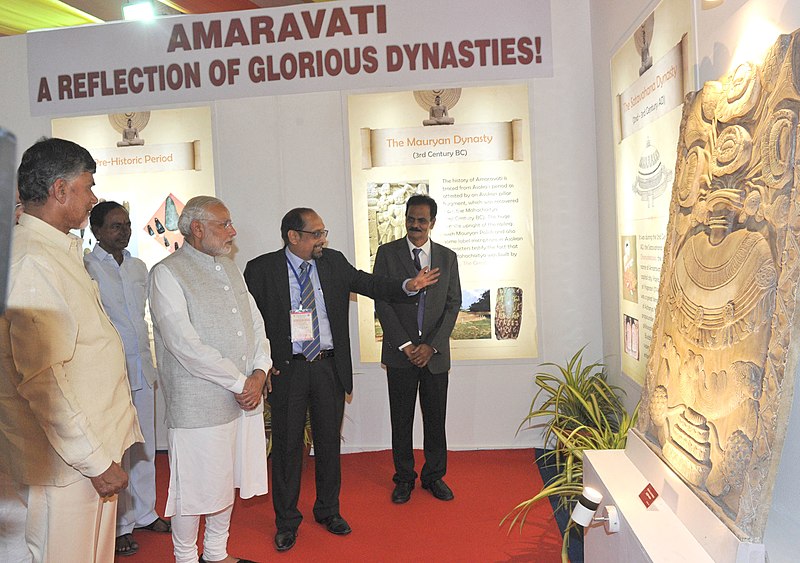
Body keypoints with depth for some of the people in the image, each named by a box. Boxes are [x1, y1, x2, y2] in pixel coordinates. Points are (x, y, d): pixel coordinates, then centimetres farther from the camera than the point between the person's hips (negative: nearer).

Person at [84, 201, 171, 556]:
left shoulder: (139, 267, 11)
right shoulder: (86, 267, -10)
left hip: (142, 368, 6)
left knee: (145, 446, 14)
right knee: (116, 450, 2)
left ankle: (143, 512, 30)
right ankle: (120, 526, 17)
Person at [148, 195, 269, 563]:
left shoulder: (229, 268, 14)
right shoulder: (167, 274, -10)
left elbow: (255, 323, 13)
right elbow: (185, 345, -19)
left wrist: (259, 373, -4)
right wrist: (239, 382, -15)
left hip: (245, 397, 7)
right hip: (198, 404, -7)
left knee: (228, 480, 18)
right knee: (195, 487, 4)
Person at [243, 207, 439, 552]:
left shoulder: (334, 262, 5)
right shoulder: (262, 269, -6)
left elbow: (369, 284, 3)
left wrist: (408, 286, -13)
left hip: (330, 368, 3)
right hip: (286, 370, -3)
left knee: (329, 442, 15)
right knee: (287, 446, 8)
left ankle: (328, 511, 34)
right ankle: (286, 521, 26)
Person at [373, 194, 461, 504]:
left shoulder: (447, 257, 6)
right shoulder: (387, 253, 0)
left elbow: (453, 304, 3)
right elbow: (381, 302, -4)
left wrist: (431, 346, -7)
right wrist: (405, 345, -11)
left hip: (435, 353, 2)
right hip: (400, 352, -1)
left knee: (435, 418, 9)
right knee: (401, 419, 7)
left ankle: (434, 475, 26)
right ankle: (404, 478, 22)